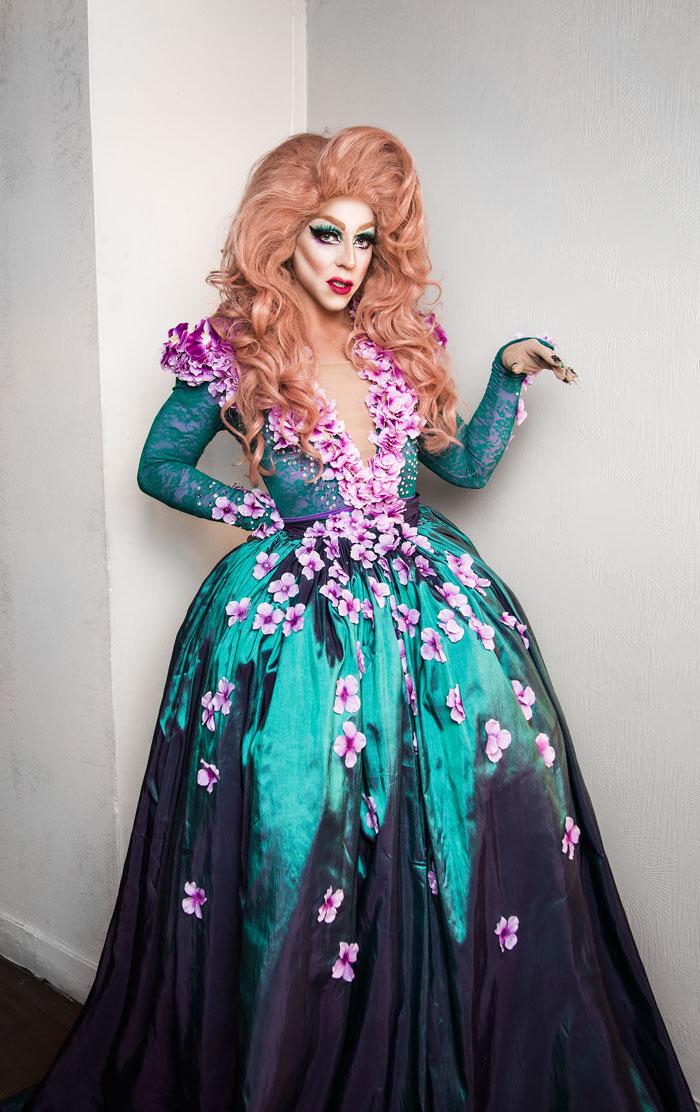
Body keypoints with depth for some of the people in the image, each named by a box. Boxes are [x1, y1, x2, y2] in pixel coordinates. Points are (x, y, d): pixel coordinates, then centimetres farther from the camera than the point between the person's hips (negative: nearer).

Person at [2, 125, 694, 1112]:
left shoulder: (401, 340, 13)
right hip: (297, 616, -4)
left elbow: (467, 463, 17)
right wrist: (258, 511, -4)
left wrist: (511, 374, 6)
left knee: (500, 779, 0)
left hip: (427, 598, 5)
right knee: (303, 824, -2)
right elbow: (159, 466, 7)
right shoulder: (232, 350, 1)